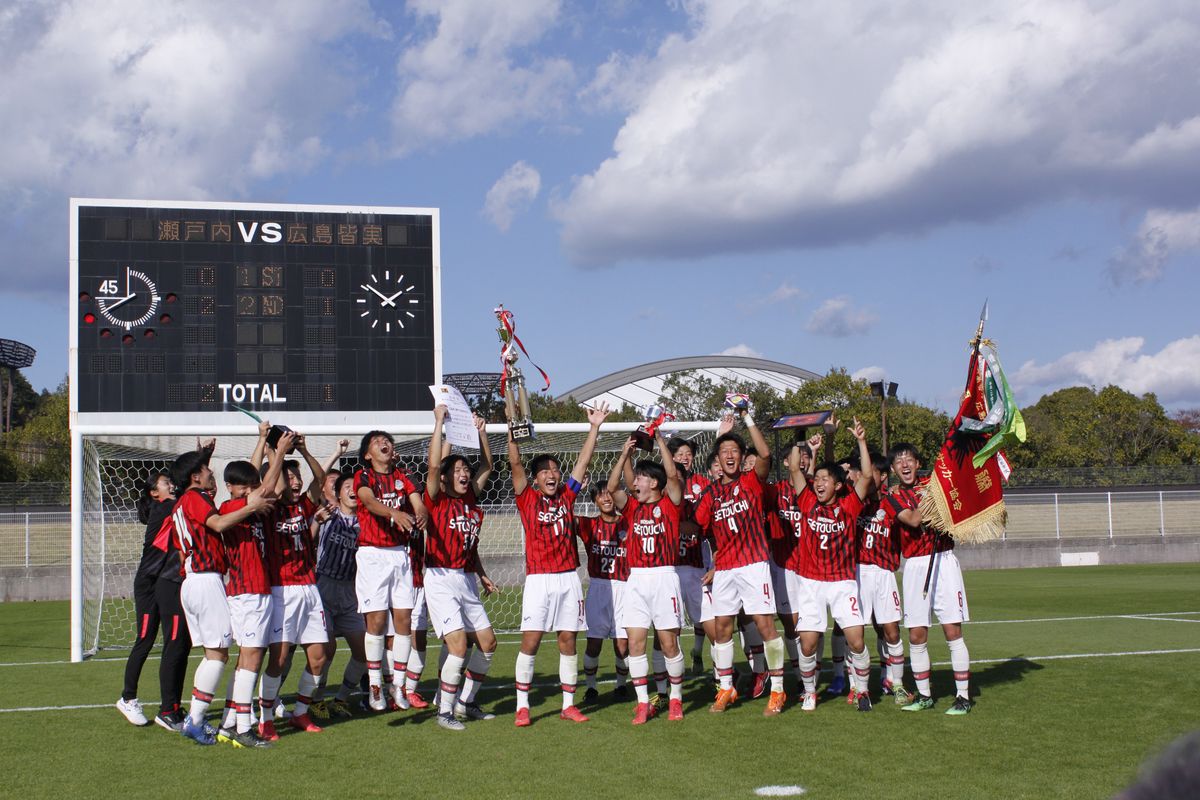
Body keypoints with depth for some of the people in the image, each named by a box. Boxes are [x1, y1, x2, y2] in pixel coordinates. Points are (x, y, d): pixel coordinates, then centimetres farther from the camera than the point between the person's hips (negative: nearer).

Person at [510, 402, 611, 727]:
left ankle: (568, 704, 13)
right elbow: (515, 464, -10)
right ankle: (522, 706, 2)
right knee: (530, 642, -6)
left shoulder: (566, 495, 11)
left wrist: (594, 427, 8)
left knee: (568, 642, 7)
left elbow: (584, 461, 12)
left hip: (569, 578, 4)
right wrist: (513, 433, -21)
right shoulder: (527, 498, 2)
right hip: (539, 579, -3)